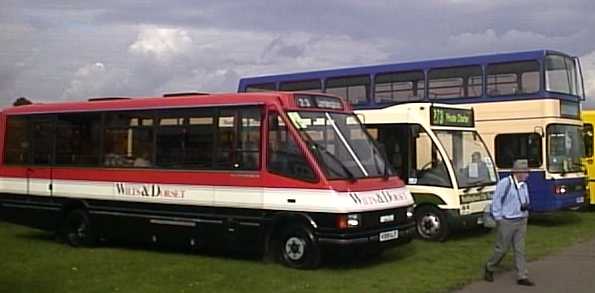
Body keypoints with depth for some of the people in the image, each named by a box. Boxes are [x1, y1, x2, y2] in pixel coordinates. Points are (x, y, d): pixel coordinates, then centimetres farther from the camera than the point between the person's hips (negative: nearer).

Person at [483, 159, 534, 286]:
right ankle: (489, 268, 25)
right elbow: (496, 201, -11)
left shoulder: (524, 185, 7)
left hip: (521, 222, 6)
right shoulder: (504, 183, -15)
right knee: (501, 249, 3)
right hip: (506, 222, -6)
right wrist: (498, 219, -11)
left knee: (520, 249, 4)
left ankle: (522, 277, 6)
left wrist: (526, 206, -1)